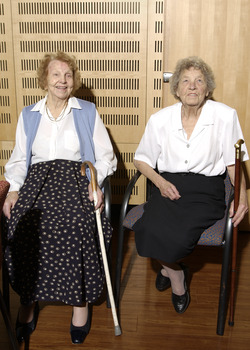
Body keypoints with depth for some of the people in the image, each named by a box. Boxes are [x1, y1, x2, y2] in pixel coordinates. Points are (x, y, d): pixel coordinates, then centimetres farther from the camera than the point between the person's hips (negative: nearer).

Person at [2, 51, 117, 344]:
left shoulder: (87, 112, 13)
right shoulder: (28, 115, 19)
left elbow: (105, 156, 9)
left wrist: (96, 184, -9)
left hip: (76, 177, -1)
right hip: (37, 179, 2)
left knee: (74, 223, -33)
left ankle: (81, 299, -13)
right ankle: (28, 300, -10)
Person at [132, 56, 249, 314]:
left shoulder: (225, 116, 0)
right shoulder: (160, 119, 4)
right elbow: (141, 159, 13)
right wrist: (160, 182, -6)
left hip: (206, 189, -1)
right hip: (169, 185, 2)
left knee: (179, 235, -28)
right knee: (151, 229, -28)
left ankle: (167, 267, 14)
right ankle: (176, 275, 8)